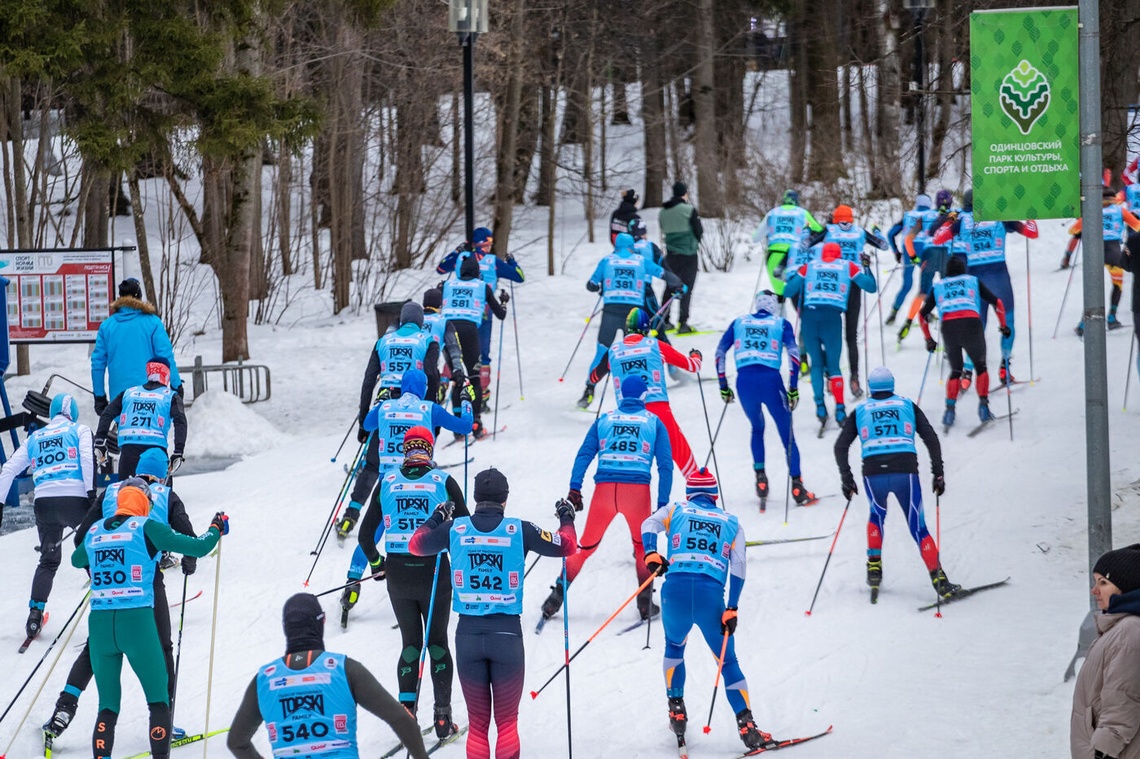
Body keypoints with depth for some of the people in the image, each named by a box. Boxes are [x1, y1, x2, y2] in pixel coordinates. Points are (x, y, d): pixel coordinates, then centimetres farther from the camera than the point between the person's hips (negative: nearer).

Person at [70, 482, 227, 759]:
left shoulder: (95, 531, 13)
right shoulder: (146, 527, 0)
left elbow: (76, 560, 34)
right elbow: (198, 547, 1)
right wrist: (217, 528, 21)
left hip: (99, 623, 4)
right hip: (137, 621, -4)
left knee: (107, 706, 11)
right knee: (158, 700, 7)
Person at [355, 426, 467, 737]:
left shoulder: (387, 482, 2)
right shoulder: (444, 482, -3)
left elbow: (366, 535, 4)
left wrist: (376, 563, 22)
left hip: (398, 574, 1)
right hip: (434, 571, -1)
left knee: (410, 642, 15)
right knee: (437, 642, 12)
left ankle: (406, 709, 4)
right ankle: (442, 716, 8)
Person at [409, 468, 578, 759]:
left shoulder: (456, 528, -1)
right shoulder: (519, 529, -6)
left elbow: (416, 545, 17)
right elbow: (567, 546, 6)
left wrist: (435, 519, 35)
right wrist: (567, 518, 26)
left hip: (468, 634, 2)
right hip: (507, 633, -2)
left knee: (477, 724, 10)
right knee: (507, 722, 6)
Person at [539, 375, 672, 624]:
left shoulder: (604, 419, 17)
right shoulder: (654, 422, 14)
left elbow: (584, 454, 6)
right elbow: (665, 465, 5)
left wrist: (574, 489, -1)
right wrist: (663, 504, 4)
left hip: (604, 489, 1)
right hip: (638, 490, -1)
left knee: (586, 546, 14)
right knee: (643, 546, 22)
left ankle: (557, 596, 5)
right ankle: (645, 603, 14)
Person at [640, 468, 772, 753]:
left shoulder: (675, 511, 21)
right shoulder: (731, 523, 22)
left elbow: (649, 524, 0)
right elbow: (738, 567, 9)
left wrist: (651, 553, -14)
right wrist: (732, 609, 5)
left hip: (676, 588, 0)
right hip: (711, 593, 0)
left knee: (674, 647, 29)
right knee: (728, 662, 8)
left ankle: (676, 711, 26)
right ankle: (747, 727, -3)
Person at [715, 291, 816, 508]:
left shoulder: (739, 323, 19)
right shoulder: (781, 323, 12)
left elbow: (720, 352, 15)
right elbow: (793, 353, -1)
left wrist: (723, 386, 19)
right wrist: (793, 388, -1)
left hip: (744, 382, 2)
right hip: (771, 380, -2)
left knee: (757, 428, 26)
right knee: (787, 434, 8)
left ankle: (760, 478, 12)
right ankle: (797, 487, 3)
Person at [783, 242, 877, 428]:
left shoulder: (808, 266, 16)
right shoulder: (848, 266, 15)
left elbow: (788, 292, 15)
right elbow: (871, 287, 19)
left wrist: (791, 275, 34)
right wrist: (866, 267, 34)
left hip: (809, 316, 1)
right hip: (832, 317, -1)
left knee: (816, 363, 13)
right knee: (834, 365, 10)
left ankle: (820, 405, -2)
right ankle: (840, 409, 0)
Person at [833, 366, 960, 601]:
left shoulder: (860, 411, 19)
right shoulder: (907, 405, 18)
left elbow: (840, 447, 11)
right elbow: (931, 439, 9)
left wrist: (847, 480, 17)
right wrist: (938, 474, 12)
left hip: (873, 474, 1)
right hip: (905, 471, -1)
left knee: (877, 515, 31)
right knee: (918, 528, 6)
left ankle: (874, 569, 21)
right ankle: (939, 581, -5)